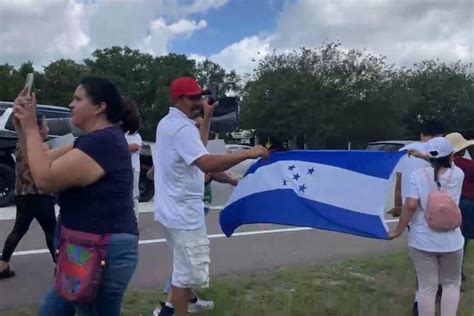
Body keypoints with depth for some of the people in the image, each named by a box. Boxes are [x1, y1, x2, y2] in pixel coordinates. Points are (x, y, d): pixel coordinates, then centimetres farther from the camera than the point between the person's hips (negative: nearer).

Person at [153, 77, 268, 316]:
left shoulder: (167, 123, 12)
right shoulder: (183, 128, -21)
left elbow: (195, 149, 19)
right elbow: (207, 164, -34)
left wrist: (205, 119, 14)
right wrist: (247, 153, -30)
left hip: (172, 208, 11)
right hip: (184, 211, -11)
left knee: (184, 267, 25)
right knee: (190, 271, 2)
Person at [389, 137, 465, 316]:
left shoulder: (418, 175, -9)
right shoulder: (458, 174, -2)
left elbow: (410, 206, -17)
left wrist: (398, 231, -8)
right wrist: (423, 156, 25)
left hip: (422, 240, -1)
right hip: (450, 240, 1)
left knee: (426, 287, 8)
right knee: (451, 284, 21)